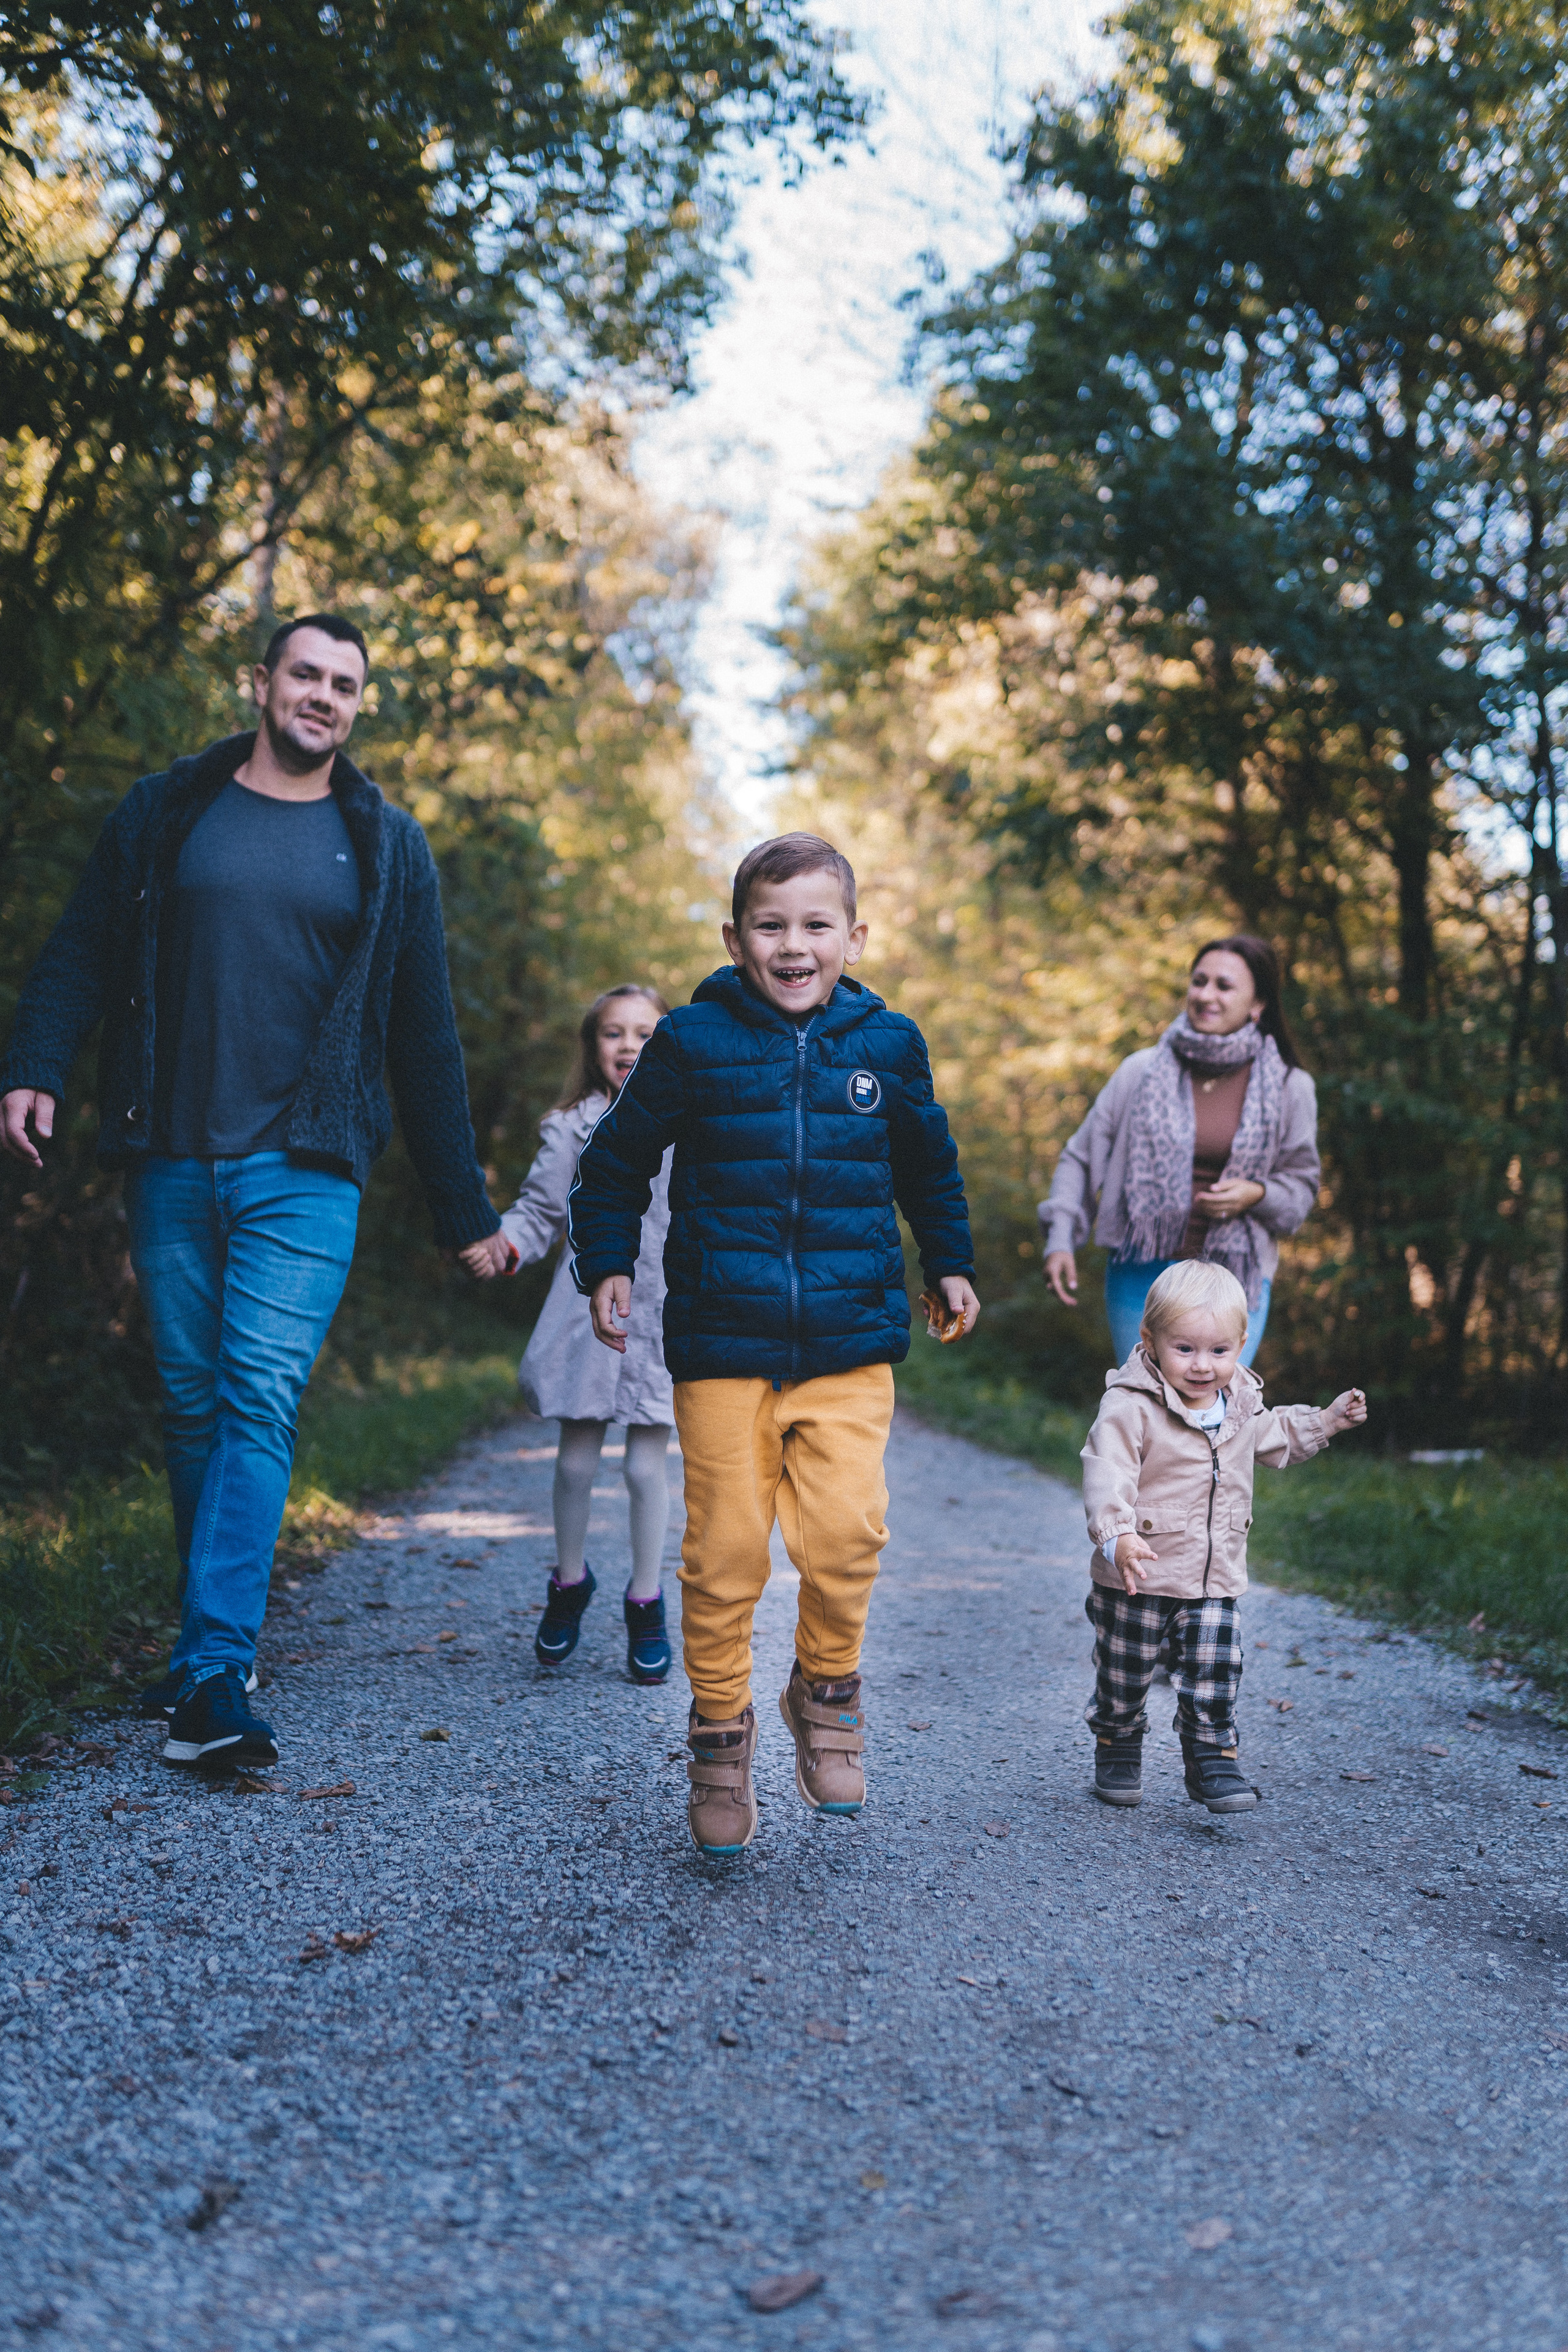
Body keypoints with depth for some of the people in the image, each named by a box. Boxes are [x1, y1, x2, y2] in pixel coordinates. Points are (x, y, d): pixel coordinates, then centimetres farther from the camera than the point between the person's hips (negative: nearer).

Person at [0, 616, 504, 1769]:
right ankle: (215, 1648, 20)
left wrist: (464, 1208, 9)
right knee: (194, 1403, 8)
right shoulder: (164, 813, 11)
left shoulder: (387, 847, 10)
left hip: (303, 1172, -2)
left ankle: (213, 1671, -14)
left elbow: (424, 1037, 11)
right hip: (171, 1163, 2)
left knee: (262, 1399, -13)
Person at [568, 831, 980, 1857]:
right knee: (724, 1552, 1)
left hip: (852, 1347, 1)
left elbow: (929, 1164, 24)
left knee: (844, 1532, -13)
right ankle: (721, 1729, 21)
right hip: (721, 1346, -1)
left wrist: (951, 1263, 28)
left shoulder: (888, 1044, 6)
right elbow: (618, 1161, 12)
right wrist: (607, 1264, 6)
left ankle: (828, 1691, 14)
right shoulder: (693, 1042, 0)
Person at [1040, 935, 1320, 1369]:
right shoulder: (1142, 1072, 0)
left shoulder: (1288, 1089, 1)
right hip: (1142, 1274, 1)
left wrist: (1256, 1194, -12)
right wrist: (1060, 1240, -5)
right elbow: (1081, 1158, 5)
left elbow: (1302, 1184, 9)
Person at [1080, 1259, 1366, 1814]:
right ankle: (1117, 1747, 34)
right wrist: (1117, 1537, -43)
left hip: (1215, 1583, 4)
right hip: (1137, 1581, -4)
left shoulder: (1241, 1403, 4)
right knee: (1125, 1678, 12)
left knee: (1215, 1677, 2)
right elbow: (1106, 1476, -29)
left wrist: (1325, 1421, 21)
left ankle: (1214, 1760, 18)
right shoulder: (1131, 1409, -20)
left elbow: (1270, 1440, 27)